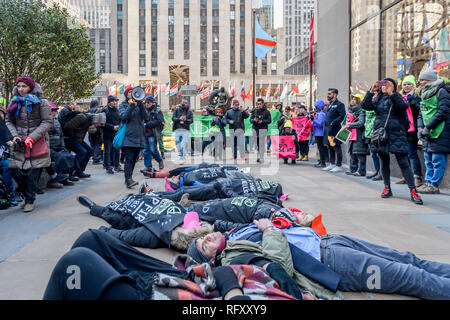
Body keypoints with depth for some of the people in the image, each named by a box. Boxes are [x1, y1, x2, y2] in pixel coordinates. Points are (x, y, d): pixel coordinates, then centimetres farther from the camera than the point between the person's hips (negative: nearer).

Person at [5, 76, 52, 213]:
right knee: (16, 173, 3)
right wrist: (14, 135, -4)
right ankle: (28, 195, 27)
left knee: (31, 173, -4)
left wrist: (32, 137, -16)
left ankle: (30, 201, 12)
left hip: (37, 144, -4)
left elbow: (47, 122, -8)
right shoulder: (14, 103, 8)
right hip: (19, 144, 4)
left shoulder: (41, 102, -5)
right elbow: (9, 121, 14)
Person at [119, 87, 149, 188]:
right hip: (128, 135, -4)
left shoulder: (139, 105, 14)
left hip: (138, 136, 4)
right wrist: (131, 106, -17)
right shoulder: (123, 105, 8)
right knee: (129, 158, -15)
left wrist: (140, 104, -12)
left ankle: (128, 178, 19)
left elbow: (146, 116, -1)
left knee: (134, 159, 8)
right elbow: (124, 116, -10)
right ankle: (128, 180, -17)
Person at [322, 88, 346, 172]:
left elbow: (342, 116, -17)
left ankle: (339, 166, 1)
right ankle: (332, 164, 24)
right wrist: (325, 122, 12)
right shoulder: (329, 105, 20)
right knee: (330, 147, 14)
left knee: (337, 148, -4)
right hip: (328, 129, 9)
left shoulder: (339, 104, -8)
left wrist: (334, 123, -22)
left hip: (334, 130, -9)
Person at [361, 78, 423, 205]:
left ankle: (413, 191, -7)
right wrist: (371, 91, -9)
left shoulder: (397, 97, 5)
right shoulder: (377, 99, 13)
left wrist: (391, 94, -21)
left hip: (397, 134, -3)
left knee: (403, 163, -8)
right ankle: (387, 188, 22)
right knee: (384, 161, 10)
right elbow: (365, 106, -2)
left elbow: (403, 106, -16)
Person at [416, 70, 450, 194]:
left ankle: (434, 185, -3)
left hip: (440, 132, -8)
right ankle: (428, 182, 16)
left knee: (438, 160, -6)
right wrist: (420, 127, 1)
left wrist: (428, 127, -16)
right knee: (428, 160, 10)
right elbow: (421, 114, 19)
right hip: (427, 133, 8)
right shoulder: (425, 95, 19)